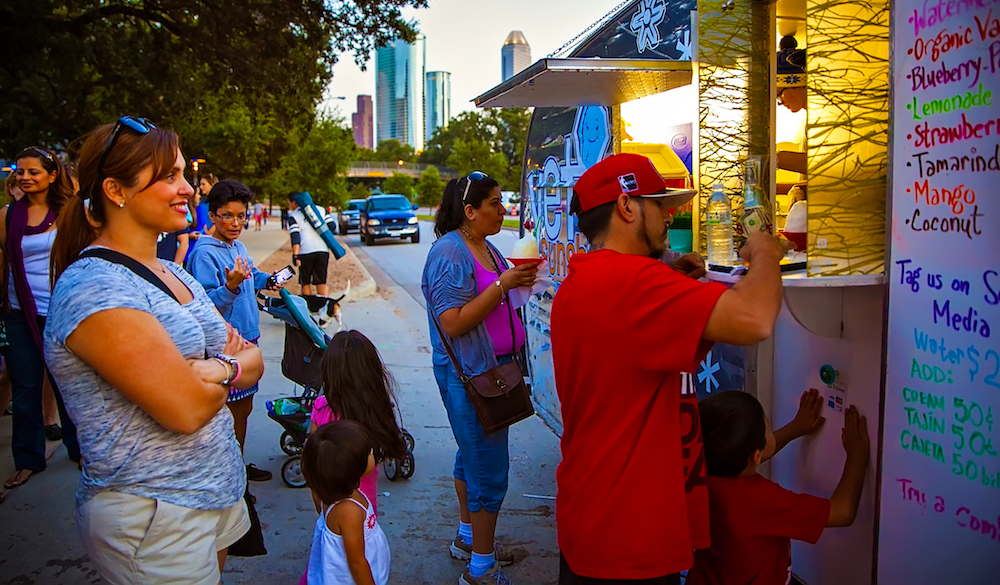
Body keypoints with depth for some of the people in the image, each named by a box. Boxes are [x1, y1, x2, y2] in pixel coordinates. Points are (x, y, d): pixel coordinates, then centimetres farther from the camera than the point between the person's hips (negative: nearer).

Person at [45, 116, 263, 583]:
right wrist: (229, 369, -6)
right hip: (152, 517, -8)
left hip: (217, 493, 8)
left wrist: (211, 368, -14)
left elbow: (253, 361, 7)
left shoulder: (173, 274, 8)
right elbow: (187, 408, -26)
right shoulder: (94, 290, -20)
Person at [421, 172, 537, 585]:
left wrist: (518, 281, 5)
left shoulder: (486, 247, 10)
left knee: (473, 457, 21)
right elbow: (453, 323, -24)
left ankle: (467, 539, 38)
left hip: (492, 367, 10)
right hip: (469, 375, -10)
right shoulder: (450, 252, -18)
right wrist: (502, 284, -26)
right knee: (490, 470, -4)